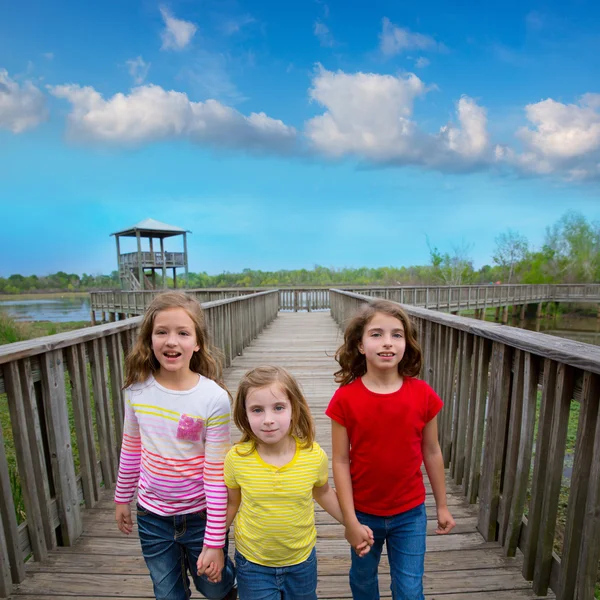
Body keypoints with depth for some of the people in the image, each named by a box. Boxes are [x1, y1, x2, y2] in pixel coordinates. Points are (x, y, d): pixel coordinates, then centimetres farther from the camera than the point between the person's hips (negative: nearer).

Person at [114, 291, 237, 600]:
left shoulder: (214, 398, -25)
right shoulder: (137, 388, -13)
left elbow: (216, 474, -19)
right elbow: (131, 448, 3)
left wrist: (215, 542, -13)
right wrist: (122, 499, 14)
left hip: (200, 515, -2)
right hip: (152, 515, 3)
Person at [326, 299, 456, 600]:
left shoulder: (423, 395, -15)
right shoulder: (345, 398, -20)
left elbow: (431, 452, -2)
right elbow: (341, 461, -13)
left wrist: (442, 505, 7)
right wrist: (350, 521, -11)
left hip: (410, 514, 0)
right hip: (364, 513, 0)